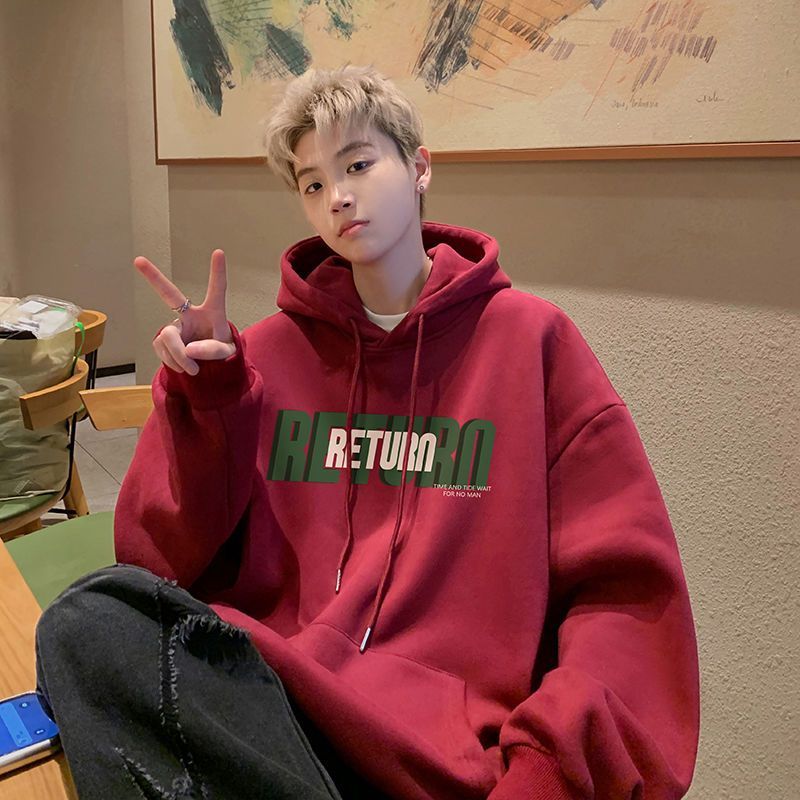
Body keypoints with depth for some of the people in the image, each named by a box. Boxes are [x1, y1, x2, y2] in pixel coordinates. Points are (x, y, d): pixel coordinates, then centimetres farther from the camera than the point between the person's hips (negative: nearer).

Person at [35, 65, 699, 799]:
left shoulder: (532, 339, 0)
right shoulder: (271, 351, 7)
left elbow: (628, 594, -3)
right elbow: (160, 563, 4)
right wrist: (202, 395, -10)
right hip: (257, 687, 4)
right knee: (86, 622, -24)